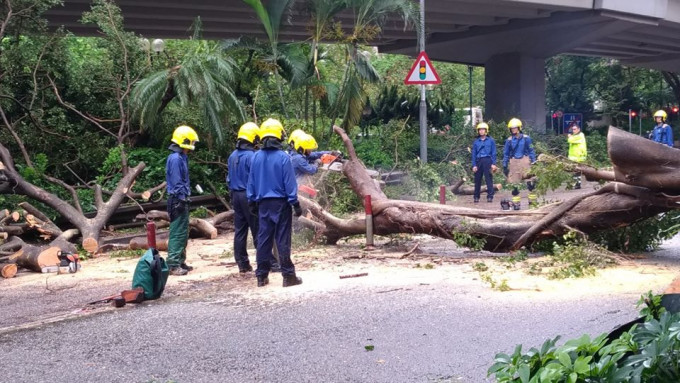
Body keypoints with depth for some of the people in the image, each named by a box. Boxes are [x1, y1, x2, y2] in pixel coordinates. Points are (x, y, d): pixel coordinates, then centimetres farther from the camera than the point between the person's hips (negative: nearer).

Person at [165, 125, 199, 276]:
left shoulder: (182, 157, 14)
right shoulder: (175, 159, -16)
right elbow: (177, 183, -20)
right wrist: (181, 200, -20)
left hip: (182, 200, 10)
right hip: (178, 200, -10)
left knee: (183, 233, 15)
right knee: (177, 233, -8)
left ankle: (180, 262, 22)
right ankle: (173, 265, -6)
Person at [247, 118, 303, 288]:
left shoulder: (256, 157, 0)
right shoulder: (283, 157, -12)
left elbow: (251, 182, 7)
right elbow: (289, 183, -10)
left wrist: (252, 201, 17)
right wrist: (295, 204, -4)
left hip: (263, 203, 4)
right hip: (280, 203, -4)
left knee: (263, 239, 9)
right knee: (283, 240, -1)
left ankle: (261, 276, 12)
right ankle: (288, 275, 1)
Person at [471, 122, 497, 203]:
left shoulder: (491, 141, 5)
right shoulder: (476, 142, 10)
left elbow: (493, 153, 4)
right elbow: (474, 154, 10)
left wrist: (493, 164, -5)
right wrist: (474, 165, 1)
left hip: (487, 161, -2)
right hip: (478, 161, 3)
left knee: (489, 179, -6)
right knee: (477, 180, 5)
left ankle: (490, 196, -4)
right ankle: (476, 197, 12)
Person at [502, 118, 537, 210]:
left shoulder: (526, 138, -1)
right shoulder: (509, 140, 4)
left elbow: (531, 151, 4)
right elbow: (506, 154, 10)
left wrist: (533, 162, 1)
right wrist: (505, 166, 7)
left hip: (525, 161, -2)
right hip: (514, 163, 2)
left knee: (530, 182, -6)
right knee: (514, 184, 4)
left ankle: (532, 202, 2)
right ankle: (516, 203, 12)